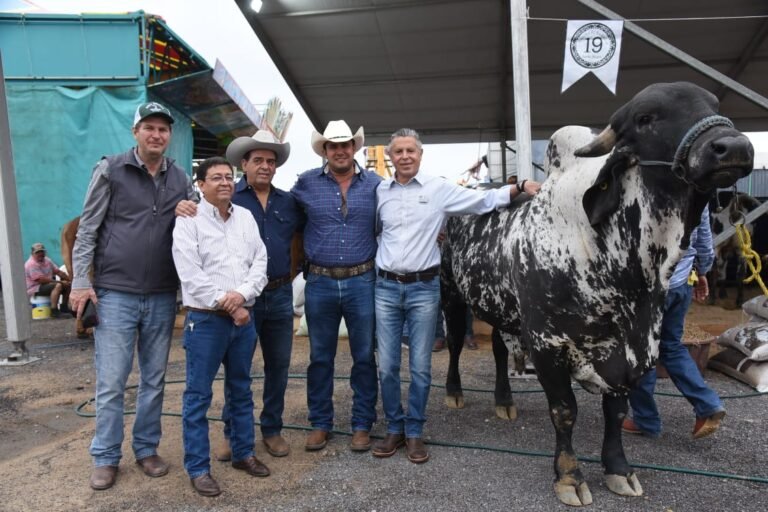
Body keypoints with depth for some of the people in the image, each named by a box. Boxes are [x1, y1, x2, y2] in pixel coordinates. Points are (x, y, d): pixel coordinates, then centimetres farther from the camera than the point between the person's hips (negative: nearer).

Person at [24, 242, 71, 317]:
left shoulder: (47, 260, 10)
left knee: (68, 284, 1)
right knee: (58, 286, -32)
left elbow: (58, 271, 10)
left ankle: (64, 307, 9)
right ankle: (54, 311, -31)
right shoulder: (31, 264, -18)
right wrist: (60, 282, -25)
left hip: (48, 284, 9)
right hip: (35, 289, -9)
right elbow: (42, 280, -25)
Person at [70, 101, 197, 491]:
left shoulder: (180, 179, 8)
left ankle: (146, 449, 26)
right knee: (111, 383, 2)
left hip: (163, 297, 3)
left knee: (154, 379, 11)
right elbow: (88, 228, -1)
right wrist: (80, 280, -7)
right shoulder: (110, 170, -1)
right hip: (115, 294, -3)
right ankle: (105, 458, 19)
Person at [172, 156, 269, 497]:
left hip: (244, 317, 5)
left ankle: (243, 453, 30)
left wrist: (241, 295, -12)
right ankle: (198, 468, 14)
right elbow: (190, 274, -13)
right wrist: (225, 304, -13)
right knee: (198, 395, 3)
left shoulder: (246, 217, 10)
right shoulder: (189, 220, -5)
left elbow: (260, 263, 5)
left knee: (241, 390, 15)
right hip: (205, 319, -5)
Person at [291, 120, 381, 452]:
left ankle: (362, 425, 24)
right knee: (320, 357, 11)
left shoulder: (375, 184, 2)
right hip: (320, 284, 1)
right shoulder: (306, 184, 2)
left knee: (364, 357, 8)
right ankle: (320, 424, 26)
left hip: (362, 282, 0)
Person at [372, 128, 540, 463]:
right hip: (386, 287, 2)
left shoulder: (439, 189, 1)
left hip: (423, 288, -2)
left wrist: (520, 187, -7)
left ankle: (414, 432, 20)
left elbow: (484, 201, 3)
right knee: (387, 366, 5)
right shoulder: (380, 192, 6)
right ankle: (394, 429, 22)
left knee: (420, 366, 4)